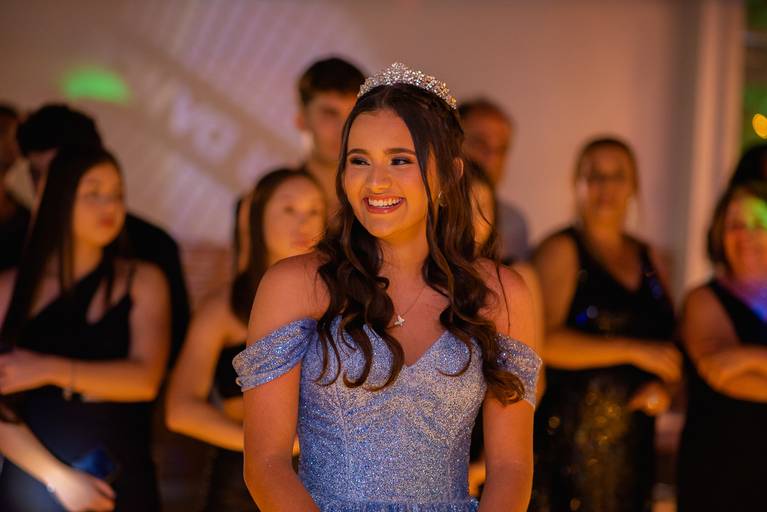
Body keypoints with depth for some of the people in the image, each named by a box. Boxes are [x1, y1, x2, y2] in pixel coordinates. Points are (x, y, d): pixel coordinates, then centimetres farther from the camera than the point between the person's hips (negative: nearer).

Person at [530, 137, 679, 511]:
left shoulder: (648, 259, 17)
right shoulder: (561, 250, -3)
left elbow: (668, 343, 22)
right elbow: (544, 340, -16)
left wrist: (663, 386, 1)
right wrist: (633, 350, -16)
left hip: (634, 438, 6)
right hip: (569, 436, -6)